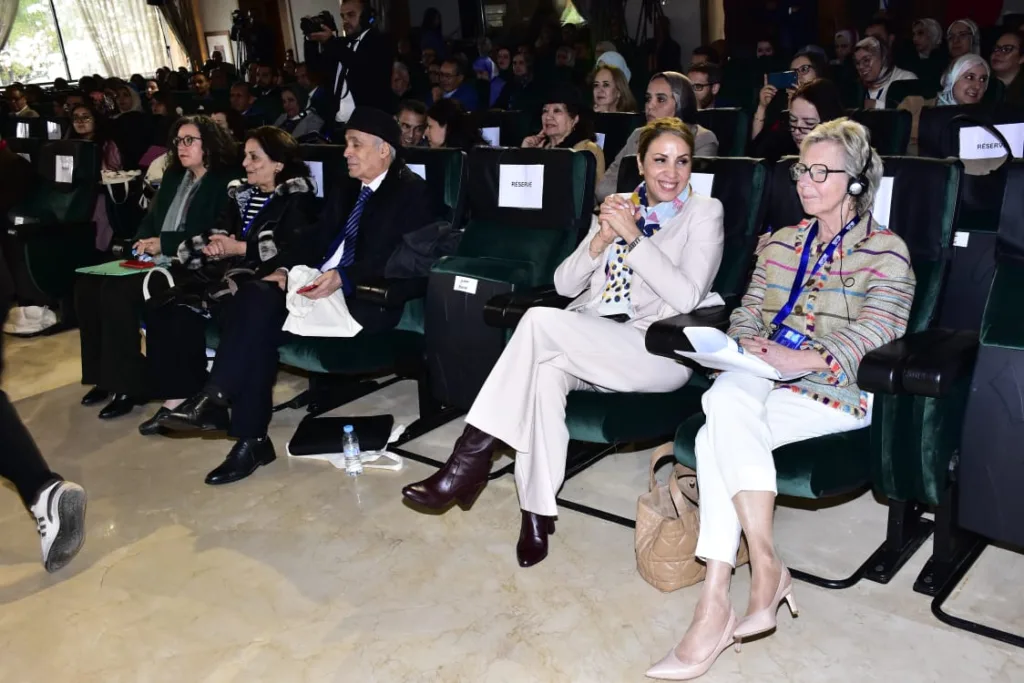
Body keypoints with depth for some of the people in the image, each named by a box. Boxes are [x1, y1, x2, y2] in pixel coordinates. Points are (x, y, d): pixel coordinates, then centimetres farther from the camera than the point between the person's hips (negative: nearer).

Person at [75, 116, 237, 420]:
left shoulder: (225, 182, -4)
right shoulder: (173, 176, 21)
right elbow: (151, 218, 22)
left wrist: (165, 243, -16)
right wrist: (143, 241, -1)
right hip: (155, 258, 8)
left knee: (117, 291, -28)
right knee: (88, 285, -11)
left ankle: (129, 383, -18)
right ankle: (104, 373, -1)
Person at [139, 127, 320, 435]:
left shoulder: (297, 198, -2)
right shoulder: (241, 192, 21)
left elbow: (295, 251, -15)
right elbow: (218, 230, 18)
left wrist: (239, 247, -12)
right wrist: (214, 243, -7)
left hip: (261, 281, -7)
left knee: (186, 311, -25)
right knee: (159, 307, -15)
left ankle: (185, 396, -10)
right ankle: (175, 393, -12)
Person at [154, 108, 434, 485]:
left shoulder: (410, 190, -1)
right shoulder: (345, 191, 24)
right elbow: (316, 243, 20)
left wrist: (343, 278, -23)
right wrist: (287, 269, 0)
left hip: (366, 299, -7)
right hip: (317, 285, 7)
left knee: (262, 317, -27)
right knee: (253, 297, -21)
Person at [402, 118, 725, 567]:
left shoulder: (704, 213, 6)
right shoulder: (617, 208, 18)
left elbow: (688, 298, -10)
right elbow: (564, 285, 11)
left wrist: (634, 237, -13)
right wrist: (600, 240, -6)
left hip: (658, 351, -4)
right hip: (587, 346, 4)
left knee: (542, 321, -28)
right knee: (548, 369, -33)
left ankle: (473, 455, -21)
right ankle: (537, 512, -24)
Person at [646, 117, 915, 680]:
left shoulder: (886, 252, 4)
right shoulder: (780, 243, 21)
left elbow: (873, 333, -9)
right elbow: (746, 314, 16)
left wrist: (802, 358, -21)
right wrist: (746, 345, -7)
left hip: (836, 392, -5)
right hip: (763, 378, 5)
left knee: (719, 436, -31)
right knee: (726, 397, -32)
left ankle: (715, 606, -25)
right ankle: (765, 567, -29)